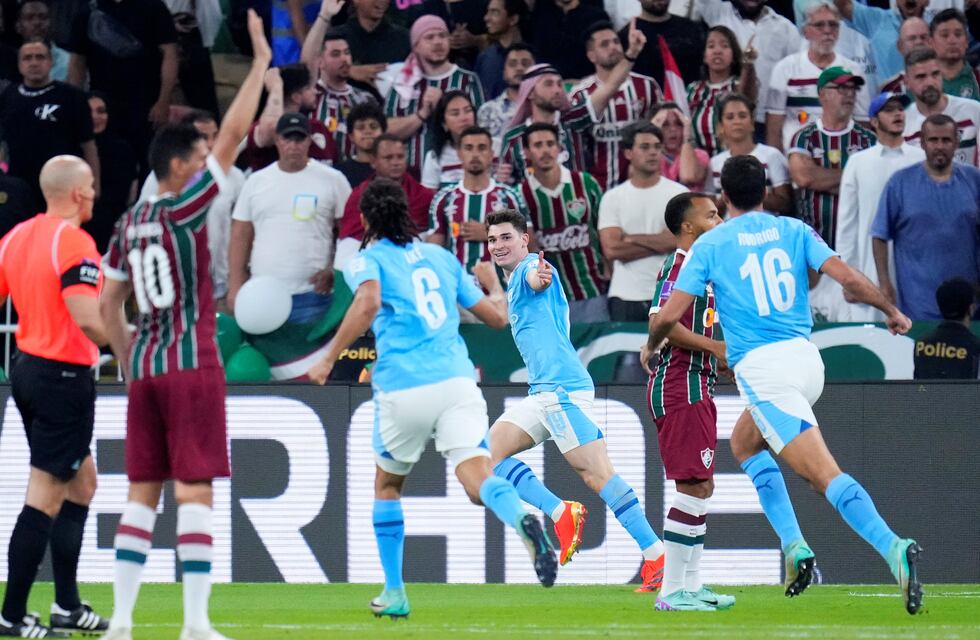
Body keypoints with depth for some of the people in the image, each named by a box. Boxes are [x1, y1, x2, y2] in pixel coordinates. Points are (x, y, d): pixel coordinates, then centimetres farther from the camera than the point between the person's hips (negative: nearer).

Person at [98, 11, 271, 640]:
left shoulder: (129, 223, 11)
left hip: (144, 369, 7)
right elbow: (234, 134, -10)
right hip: (192, 364, -7)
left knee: (142, 493, 8)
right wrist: (261, 61, -5)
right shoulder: (182, 207, -8)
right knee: (195, 491, -7)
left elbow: (109, 303, 16)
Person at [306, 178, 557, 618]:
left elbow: (369, 302, -17)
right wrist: (493, 286, 47)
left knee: (387, 484, 21)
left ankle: (394, 592, 21)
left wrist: (330, 358, -10)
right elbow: (496, 316, 24)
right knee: (478, 477, -13)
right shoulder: (442, 258, 21)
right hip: (456, 380, 2)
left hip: (403, 387, -2)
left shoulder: (368, 260, 7)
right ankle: (521, 521, -48)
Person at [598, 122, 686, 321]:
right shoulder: (612, 198, 7)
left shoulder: (679, 193, 4)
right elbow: (611, 249, -4)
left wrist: (632, 239, -5)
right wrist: (659, 243, -6)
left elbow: (681, 239, -9)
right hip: (625, 297, 1)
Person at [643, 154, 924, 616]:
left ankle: (893, 547, -33)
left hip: (760, 366, -6)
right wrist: (891, 312, 15)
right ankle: (794, 546, 15)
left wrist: (651, 346, 20)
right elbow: (846, 277, -1)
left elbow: (669, 315, -2)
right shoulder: (794, 231, 9)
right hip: (806, 357, 6)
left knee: (825, 475, -14)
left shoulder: (711, 244, 0)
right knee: (744, 443, 28)